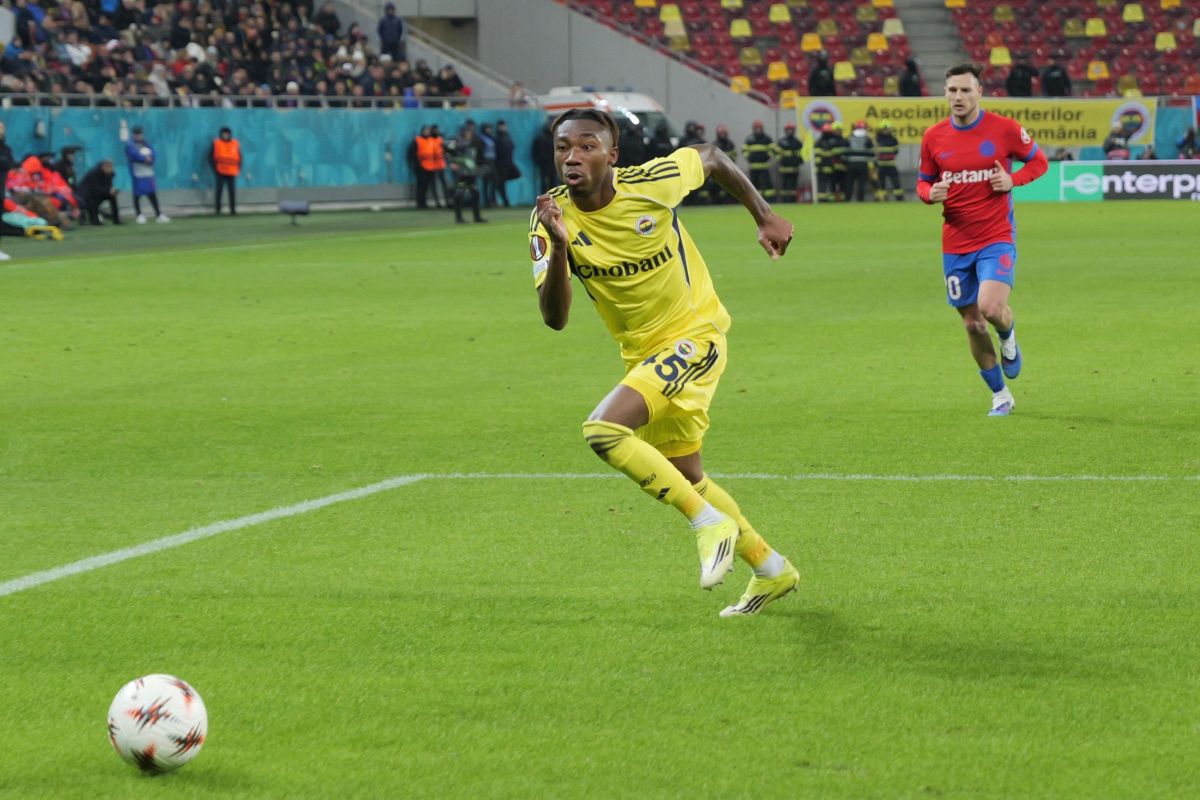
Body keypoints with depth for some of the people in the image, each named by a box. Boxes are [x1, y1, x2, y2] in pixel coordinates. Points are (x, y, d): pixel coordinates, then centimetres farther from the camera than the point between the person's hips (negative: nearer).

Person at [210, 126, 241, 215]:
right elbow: (211, 157, 4)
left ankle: (233, 210, 1)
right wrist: (214, 168, -4)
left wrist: (238, 169, 5)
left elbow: (239, 157, 13)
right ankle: (218, 210, 5)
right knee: (219, 190, -1)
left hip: (231, 173, 1)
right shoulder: (216, 143, 3)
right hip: (220, 172, -1)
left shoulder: (235, 144, 9)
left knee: (232, 191, -1)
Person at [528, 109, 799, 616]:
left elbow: (710, 157, 3)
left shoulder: (653, 182, -20)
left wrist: (764, 218, 7)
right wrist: (558, 248, -36)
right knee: (685, 477, 17)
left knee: (603, 430, -26)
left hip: (695, 336, -6)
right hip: (642, 355, 6)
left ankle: (711, 522, -16)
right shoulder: (552, 218, -13)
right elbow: (554, 318, -21)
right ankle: (771, 570, 36)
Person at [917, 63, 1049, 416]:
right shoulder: (933, 137, 0)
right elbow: (923, 181, 12)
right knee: (972, 325, 8)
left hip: (997, 238, -3)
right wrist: (930, 194, -13)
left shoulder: (1004, 129, -7)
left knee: (991, 308, -25)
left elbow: (1038, 161, 7)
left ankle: (1008, 336, 14)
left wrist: (1012, 180, -13)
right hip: (956, 244, 3)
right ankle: (1000, 395, 28)